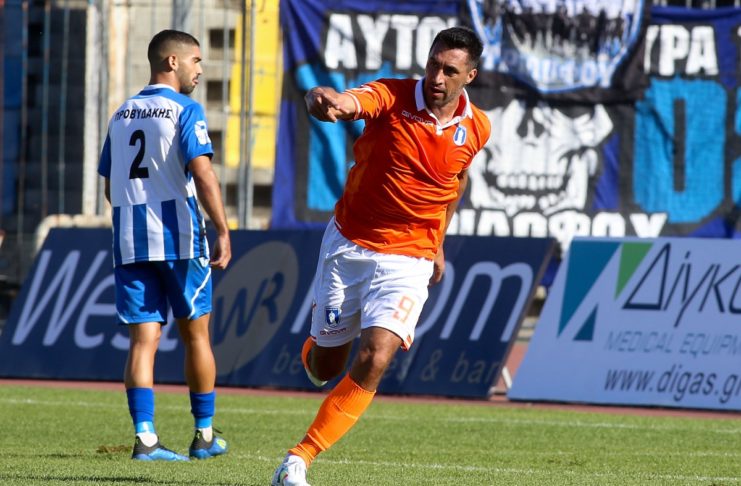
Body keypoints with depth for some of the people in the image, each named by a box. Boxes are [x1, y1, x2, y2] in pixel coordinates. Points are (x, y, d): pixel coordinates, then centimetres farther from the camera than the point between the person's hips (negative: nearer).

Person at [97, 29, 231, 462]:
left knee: (143, 339, -1)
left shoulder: (121, 115, 15)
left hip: (129, 243, 5)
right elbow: (202, 174, -17)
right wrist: (223, 232, -16)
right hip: (179, 238, -5)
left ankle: (145, 438, -13)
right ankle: (205, 436, 15)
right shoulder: (186, 111, -5)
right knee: (196, 334, 9)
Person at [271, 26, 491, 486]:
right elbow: (346, 103, -36)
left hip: (408, 262, 0)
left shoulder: (476, 129, -4)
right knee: (325, 368, 9)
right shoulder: (392, 97, -14)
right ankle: (316, 345, 49)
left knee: (374, 361, -20)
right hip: (348, 245, 0)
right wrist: (326, 100, -60)